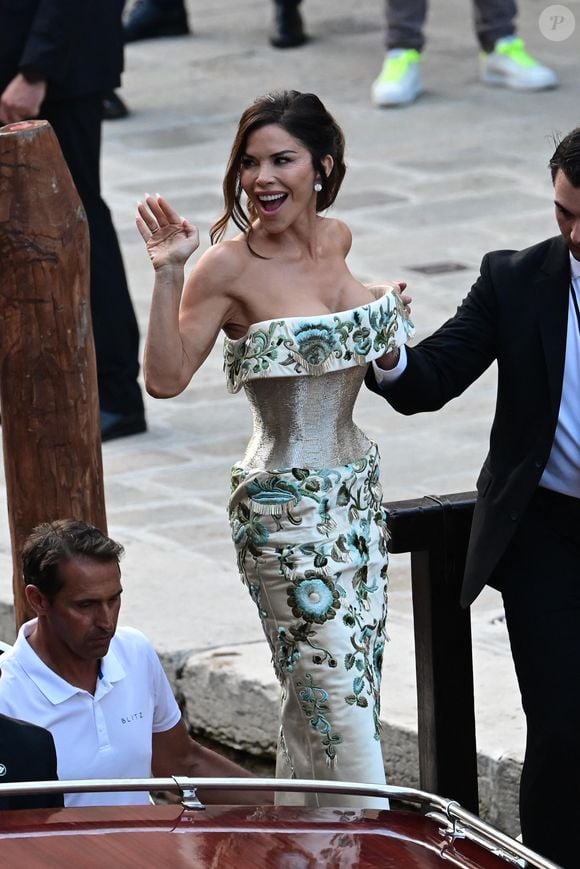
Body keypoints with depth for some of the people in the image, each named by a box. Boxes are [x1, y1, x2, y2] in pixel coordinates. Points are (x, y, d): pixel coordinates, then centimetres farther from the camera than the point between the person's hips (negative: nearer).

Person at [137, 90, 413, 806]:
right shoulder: (230, 267, -15)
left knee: (337, 694, 13)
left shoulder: (334, 239, 4)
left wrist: (383, 308, 12)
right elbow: (165, 377, -19)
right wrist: (168, 271, -25)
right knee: (339, 700, -6)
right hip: (287, 509, -7)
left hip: (355, 493, 7)